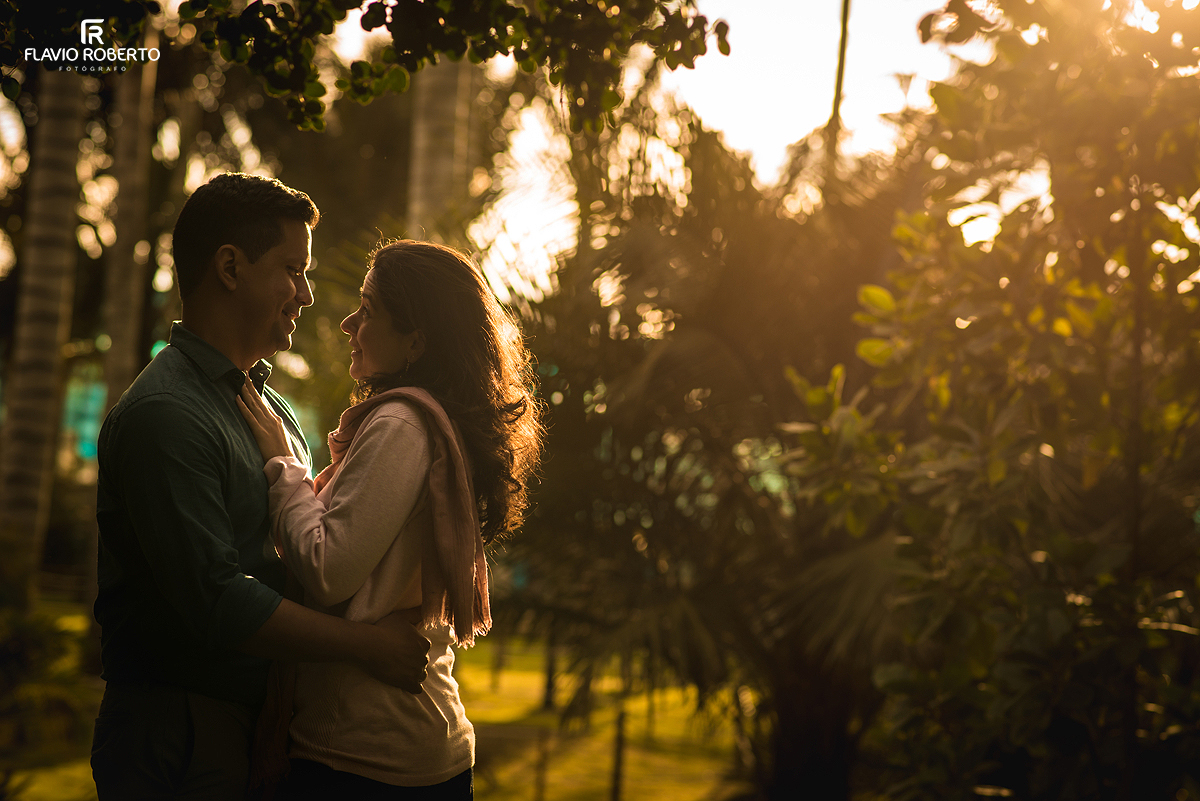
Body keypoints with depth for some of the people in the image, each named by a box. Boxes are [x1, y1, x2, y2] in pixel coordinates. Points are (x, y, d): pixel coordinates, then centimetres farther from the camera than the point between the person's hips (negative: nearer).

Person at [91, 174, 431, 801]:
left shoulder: (268, 403, 15)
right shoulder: (164, 414, -18)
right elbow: (215, 601, -25)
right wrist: (366, 644, -19)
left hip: (258, 721, 9)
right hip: (181, 745, -9)